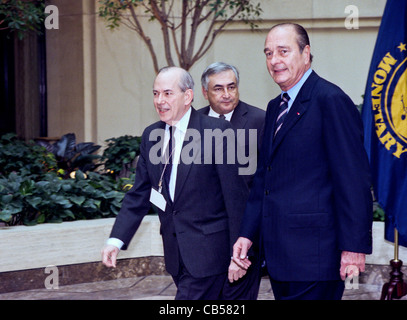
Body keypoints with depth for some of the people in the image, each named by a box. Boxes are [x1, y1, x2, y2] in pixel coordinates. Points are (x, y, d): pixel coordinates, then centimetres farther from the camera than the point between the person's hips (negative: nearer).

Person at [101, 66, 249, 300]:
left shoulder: (218, 133, -11)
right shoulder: (151, 136, 9)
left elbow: (236, 197, -10)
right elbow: (139, 195, 12)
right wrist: (116, 241, 0)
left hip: (207, 251, -6)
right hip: (176, 253, 6)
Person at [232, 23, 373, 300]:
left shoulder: (331, 101, -11)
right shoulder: (276, 108, 17)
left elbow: (353, 180, -15)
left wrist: (354, 246, -18)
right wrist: (248, 234, 14)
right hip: (280, 254, 9)